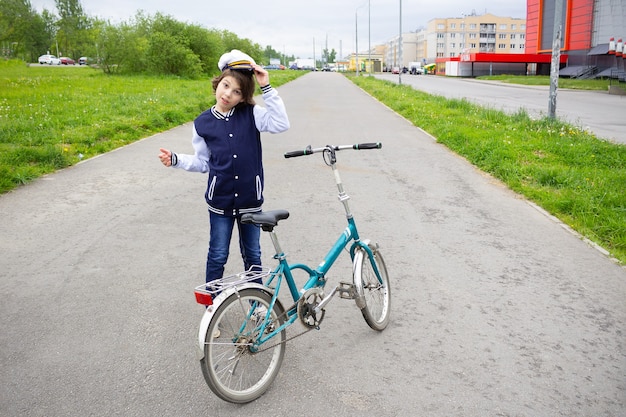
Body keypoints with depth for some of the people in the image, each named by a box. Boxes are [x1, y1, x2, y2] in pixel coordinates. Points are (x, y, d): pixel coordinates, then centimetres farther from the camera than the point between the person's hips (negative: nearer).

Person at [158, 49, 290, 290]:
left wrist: (267, 88, -22)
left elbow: (281, 124, -23)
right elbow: (202, 163, 6)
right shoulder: (203, 123, -1)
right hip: (220, 200, 0)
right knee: (217, 255, 10)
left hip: (250, 199, 0)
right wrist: (176, 160, -8)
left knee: (252, 254, 16)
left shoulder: (251, 114, -5)